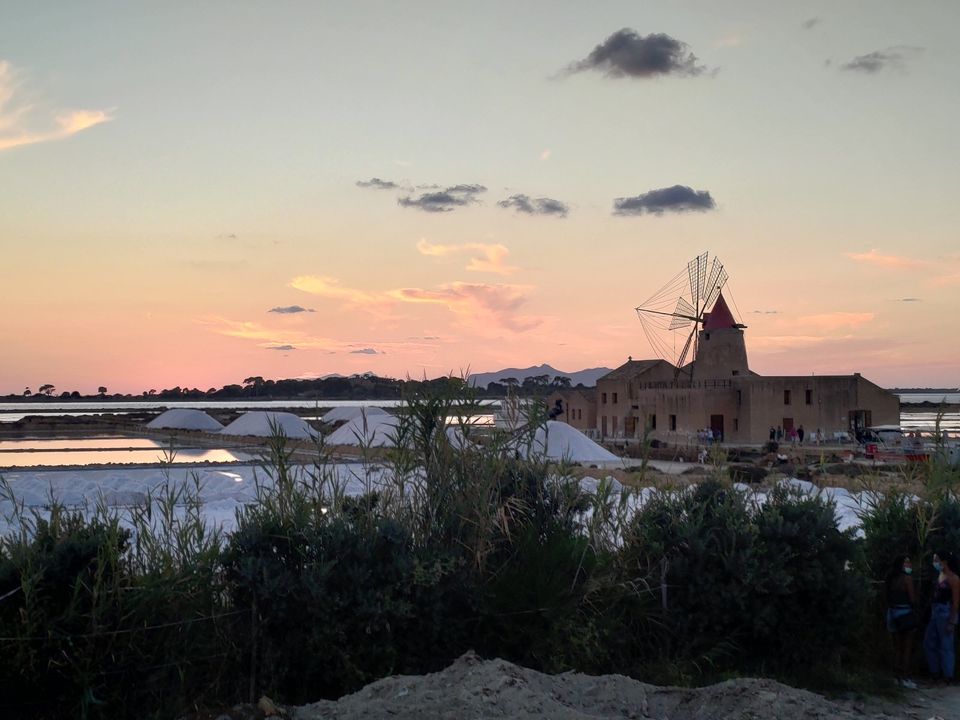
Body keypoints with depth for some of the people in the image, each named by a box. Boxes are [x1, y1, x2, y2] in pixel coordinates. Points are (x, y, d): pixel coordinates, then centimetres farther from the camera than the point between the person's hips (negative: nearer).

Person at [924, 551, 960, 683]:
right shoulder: (940, 575, 8)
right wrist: (931, 612, 13)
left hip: (946, 614, -9)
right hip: (935, 613, 9)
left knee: (945, 646, 3)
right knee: (929, 643, 14)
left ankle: (948, 675, 16)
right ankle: (935, 671, 27)